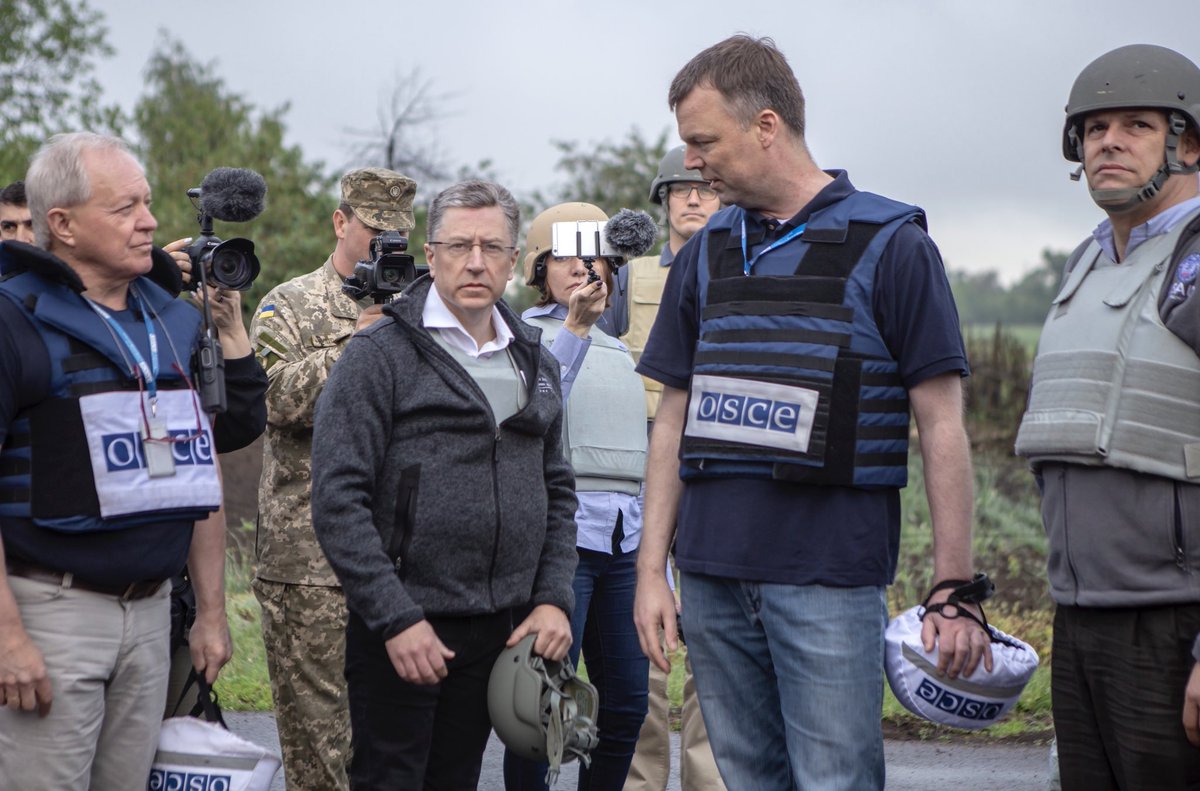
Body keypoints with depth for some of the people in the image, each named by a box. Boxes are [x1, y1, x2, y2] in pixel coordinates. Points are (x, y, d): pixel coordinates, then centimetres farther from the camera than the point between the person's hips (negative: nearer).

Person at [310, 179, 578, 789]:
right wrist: (396, 619, -18)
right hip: (401, 630, -5)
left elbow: (558, 492, 18)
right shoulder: (379, 354, -7)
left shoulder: (536, 365, 13)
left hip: (503, 631, 5)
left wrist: (553, 598, 4)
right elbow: (338, 498, -13)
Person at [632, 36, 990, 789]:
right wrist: (651, 570, 8)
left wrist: (955, 591, -9)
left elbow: (942, 424, -5)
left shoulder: (889, 245, -3)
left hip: (830, 579, -5)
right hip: (712, 575, 5)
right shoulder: (706, 254, 13)